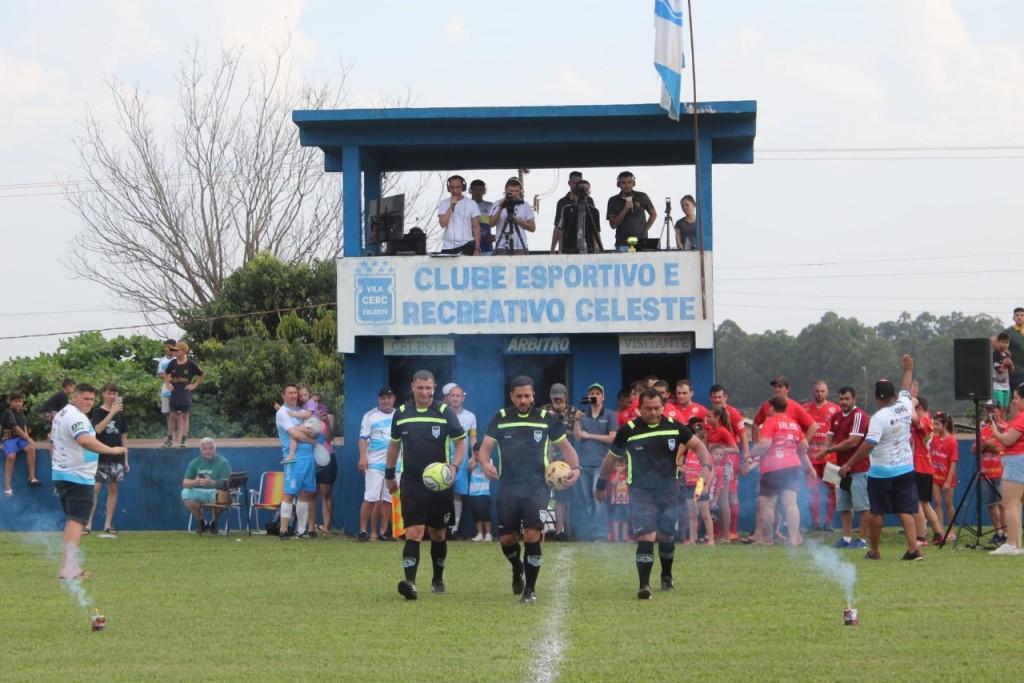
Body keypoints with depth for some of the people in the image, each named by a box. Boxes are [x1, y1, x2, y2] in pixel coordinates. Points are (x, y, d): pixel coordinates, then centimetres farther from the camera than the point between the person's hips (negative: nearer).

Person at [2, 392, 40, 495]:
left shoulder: (21, 411, 11)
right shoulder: (8, 412, -12)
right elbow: (16, 428, -16)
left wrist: (27, 437, 4)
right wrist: (28, 439, -17)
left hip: (20, 437, 5)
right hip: (9, 438, -5)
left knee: (31, 448, -24)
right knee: (11, 456, -30)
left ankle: (32, 478, -23)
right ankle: (8, 486, -26)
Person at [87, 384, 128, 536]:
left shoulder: (120, 413, 11)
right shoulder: (98, 411, -2)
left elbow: (123, 436, 15)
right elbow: (98, 429, -20)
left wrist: (125, 459, 12)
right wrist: (112, 412, -23)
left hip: (116, 457, 5)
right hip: (100, 457, -5)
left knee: (113, 489, 4)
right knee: (95, 488, -10)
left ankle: (108, 525, 9)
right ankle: (88, 524, -8)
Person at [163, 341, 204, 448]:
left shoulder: (190, 364, -6)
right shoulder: (172, 363, 4)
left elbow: (202, 376, 3)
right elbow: (166, 375, 21)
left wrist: (194, 385, -1)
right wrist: (168, 384, 8)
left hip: (185, 392, -3)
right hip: (174, 392, 3)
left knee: (184, 416, 1)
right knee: (173, 415, 4)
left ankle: (184, 439, 5)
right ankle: (171, 439, 8)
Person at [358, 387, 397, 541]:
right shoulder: (370, 416, 1)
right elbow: (363, 438, -3)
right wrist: (363, 457, -16)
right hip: (374, 463, -4)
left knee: (388, 499, 4)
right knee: (371, 498, -9)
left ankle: (383, 531, 10)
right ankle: (363, 530, -3)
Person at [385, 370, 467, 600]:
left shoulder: (445, 412, -3)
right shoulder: (401, 413, 4)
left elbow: (461, 442, 1)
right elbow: (394, 444, 17)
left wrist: (454, 466, -16)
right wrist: (389, 474, 18)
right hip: (411, 484, 0)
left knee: (437, 534, 12)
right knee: (414, 532, -15)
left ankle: (438, 579, 30)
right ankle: (410, 582, -25)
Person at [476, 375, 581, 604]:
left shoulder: (547, 418, 1)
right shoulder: (500, 418, 4)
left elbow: (565, 446, 8)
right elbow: (485, 448, 4)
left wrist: (575, 467, -11)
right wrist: (485, 464, -19)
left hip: (537, 487, -2)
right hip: (508, 488, 2)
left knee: (532, 535, -14)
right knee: (506, 538, 3)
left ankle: (530, 589, -1)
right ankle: (518, 569, 37)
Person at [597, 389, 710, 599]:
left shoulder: (674, 428, 0)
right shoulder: (628, 431, -4)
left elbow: (698, 446, 9)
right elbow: (611, 457, 9)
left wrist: (706, 466, -10)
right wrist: (601, 485, 16)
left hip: (668, 491, 3)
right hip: (640, 492, -3)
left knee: (666, 536, 11)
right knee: (646, 536, -17)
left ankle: (666, 576, 37)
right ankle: (644, 585, -18)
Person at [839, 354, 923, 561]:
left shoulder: (879, 417, -18)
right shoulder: (905, 406, 0)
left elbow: (868, 444, -24)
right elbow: (905, 389, 21)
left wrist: (849, 464, -20)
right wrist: (908, 370, 40)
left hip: (882, 472, -5)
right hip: (905, 468, 5)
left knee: (877, 512, 7)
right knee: (906, 510, 3)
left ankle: (874, 550, 16)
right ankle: (913, 548, -10)